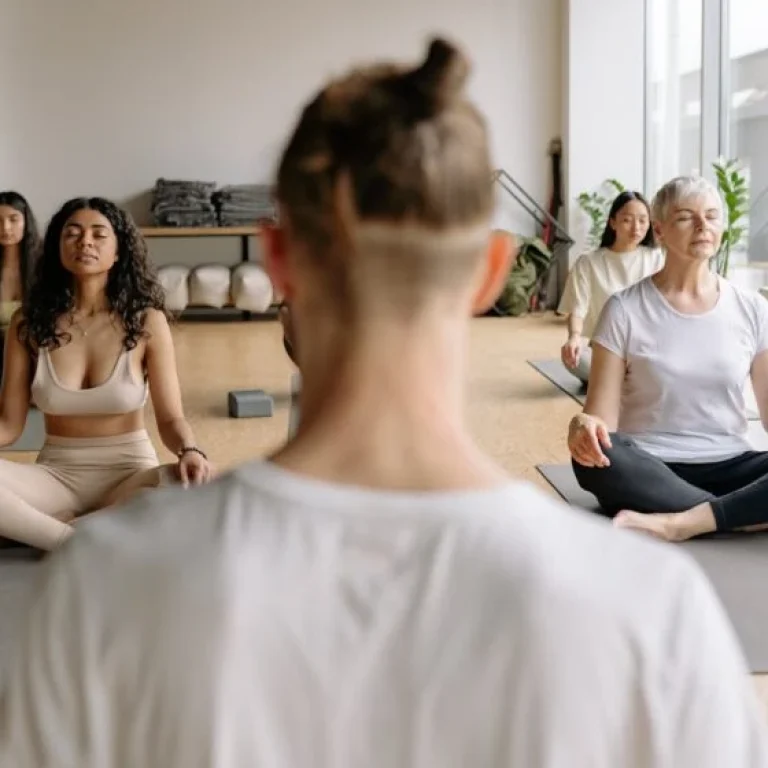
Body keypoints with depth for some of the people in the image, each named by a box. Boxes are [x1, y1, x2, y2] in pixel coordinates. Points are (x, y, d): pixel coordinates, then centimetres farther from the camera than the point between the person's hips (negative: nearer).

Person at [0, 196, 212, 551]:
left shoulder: (147, 320, -5)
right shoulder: (29, 321, -2)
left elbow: (170, 417, -6)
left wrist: (190, 452, -30)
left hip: (129, 473, 0)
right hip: (56, 474, 0)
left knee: (195, 487, -34)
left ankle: (79, 543, -19)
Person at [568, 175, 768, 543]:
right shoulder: (626, 309, -1)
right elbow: (602, 414, -7)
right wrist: (584, 427, -31)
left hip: (727, 468, 2)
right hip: (649, 471, -2)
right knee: (594, 457, -36)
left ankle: (678, 523, -31)